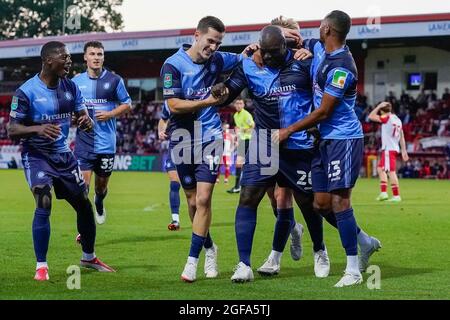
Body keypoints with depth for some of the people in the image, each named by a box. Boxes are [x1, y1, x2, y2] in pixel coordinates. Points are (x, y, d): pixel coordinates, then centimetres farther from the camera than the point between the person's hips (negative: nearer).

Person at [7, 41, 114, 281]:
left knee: (84, 204, 9)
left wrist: (87, 121, -19)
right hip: (36, 155, -6)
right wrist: (37, 129, -34)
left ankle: (88, 257, 31)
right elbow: (12, 130, -15)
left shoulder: (70, 87, 1)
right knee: (44, 204, -22)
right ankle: (41, 266, -10)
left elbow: (83, 115, 7)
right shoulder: (26, 92, -15)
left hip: (63, 154, 6)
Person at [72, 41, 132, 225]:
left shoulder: (114, 80, 1)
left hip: (106, 143, 0)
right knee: (83, 185, -11)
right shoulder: (77, 81, 6)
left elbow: (127, 105, 6)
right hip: (83, 142, 0)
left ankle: (99, 203, 49)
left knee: (102, 184, 14)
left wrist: (110, 114, -10)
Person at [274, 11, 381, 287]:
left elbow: (323, 112, -17)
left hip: (344, 138, -9)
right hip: (326, 139, 9)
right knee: (322, 202, 8)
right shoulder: (319, 49, 7)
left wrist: (289, 131, -7)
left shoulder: (341, 67, -20)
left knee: (339, 201, -9)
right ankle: (365, 242, 25)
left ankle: (353, 270, -3)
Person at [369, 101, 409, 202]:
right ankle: (383, 192, 13)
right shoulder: (397, 120, 13)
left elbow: (371, 116, -12)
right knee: (380, 169, 17)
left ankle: (396, 196, -9)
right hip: (394, 148, 9)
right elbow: (402, 137, 15)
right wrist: (404, 151, 18)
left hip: (388, 149, -9)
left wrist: (379, 106, -5)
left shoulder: (387, 118, -11)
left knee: (391, 172, -8)